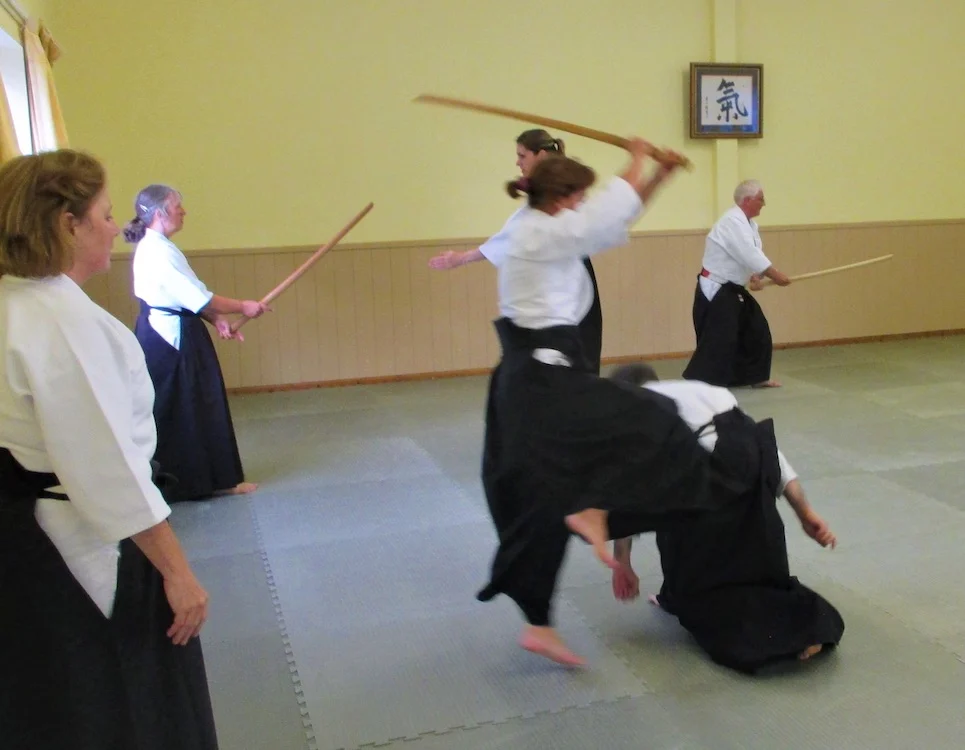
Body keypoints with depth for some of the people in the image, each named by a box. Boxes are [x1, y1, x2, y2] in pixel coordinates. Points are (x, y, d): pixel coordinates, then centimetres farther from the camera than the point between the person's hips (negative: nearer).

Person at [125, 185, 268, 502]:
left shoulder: (158, 247, 13)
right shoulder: (156, 252, -20)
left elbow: (186, 295, 13)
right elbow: (197, 297, -20)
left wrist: (216, 320, 1)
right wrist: (242, 307, -9)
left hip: (174, 334, 11)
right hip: (168, 338, -11)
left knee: (199, 409, 14)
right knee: (173, 413, -1)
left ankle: (217, 479, 23)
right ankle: (166, 485, 11)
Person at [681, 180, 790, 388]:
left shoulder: (747, 223, 12)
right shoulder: (733, 222, -21)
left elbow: (754, 254, 10)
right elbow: (750, 255, -28)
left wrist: (756, 277, -9)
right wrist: (776, 276, -23)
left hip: (733, 289, 11)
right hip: (715, 290, -11)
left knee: (756, 330, 16)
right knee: (718, 339, -16)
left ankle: (756, 376, 30)